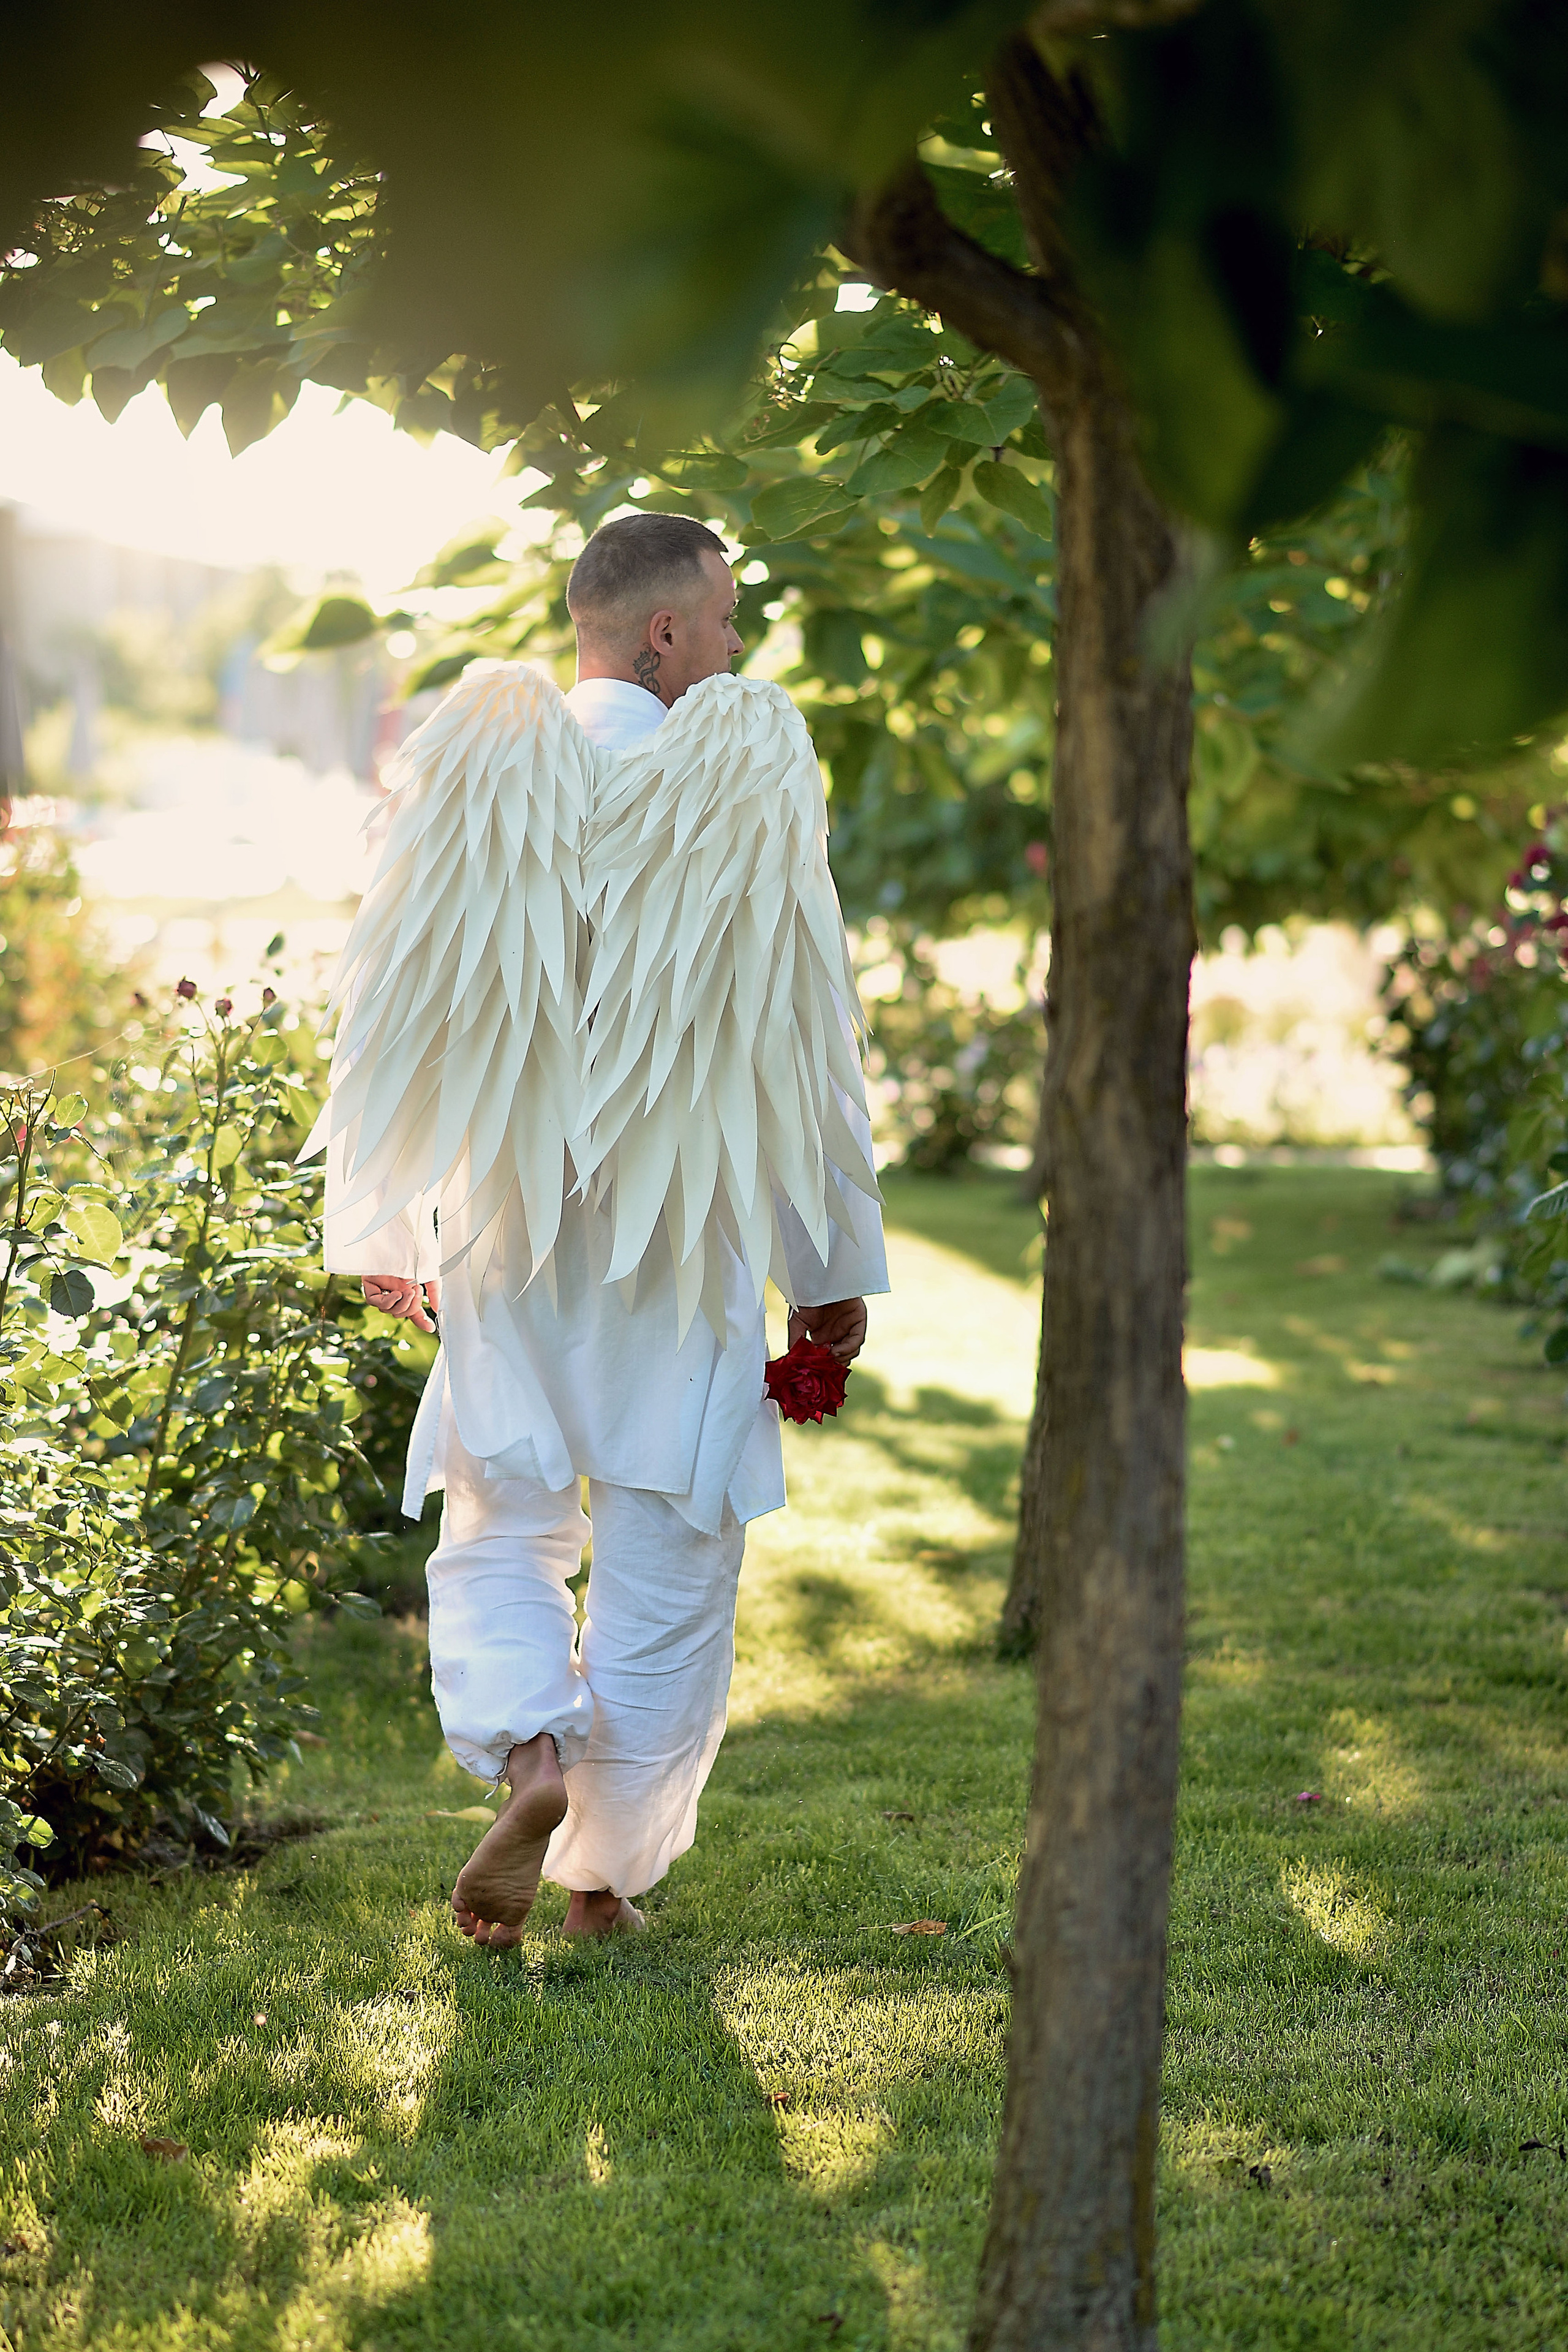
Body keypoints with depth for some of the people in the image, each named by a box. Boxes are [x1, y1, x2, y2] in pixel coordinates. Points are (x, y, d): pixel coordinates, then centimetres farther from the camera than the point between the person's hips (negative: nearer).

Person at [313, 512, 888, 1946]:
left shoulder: (477, 782, -3)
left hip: (502, 1228, 2)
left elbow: (395, 1015, 3)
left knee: (501, 1522, 16)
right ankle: (610, 1872, 14)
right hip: (685, 1238, -2)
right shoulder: (744, 792, -10)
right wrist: (832, 1268, 2)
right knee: (663, 1556, 9)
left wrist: (381, 1226, 15)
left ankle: (527, 1750, -9)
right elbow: (805, 1046, -7)